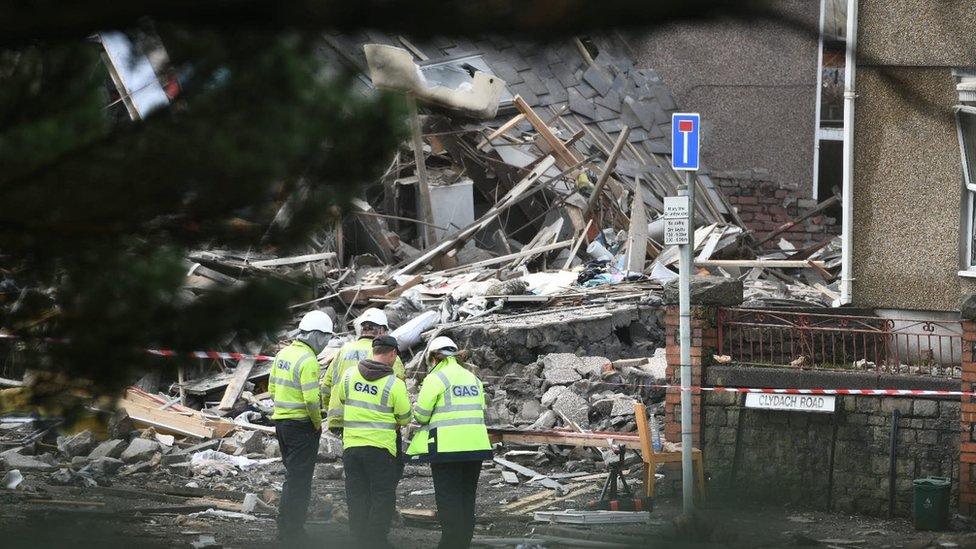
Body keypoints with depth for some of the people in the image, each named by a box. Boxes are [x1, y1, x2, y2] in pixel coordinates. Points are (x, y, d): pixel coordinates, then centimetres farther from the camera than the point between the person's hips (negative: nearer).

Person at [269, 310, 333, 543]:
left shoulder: (283, 354, 8)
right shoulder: (308, 360, -19)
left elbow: (272, 388, 15)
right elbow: (311, 399, -24)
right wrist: (317, 423, -8)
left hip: (281, 420, 9)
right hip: (302, 425, -9)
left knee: (292, 477, 19)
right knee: (299, 480, -2)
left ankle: (285, 529, 23)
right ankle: (292, 534, 1)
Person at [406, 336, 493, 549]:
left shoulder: (435, 379, -7)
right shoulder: (473, 379, 14)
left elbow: (420, 415, -7)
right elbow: (482, 412, 16)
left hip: (447, 449, -6)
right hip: (476, 446, 6)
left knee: (448, 500, -3)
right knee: (467, 498, 13)